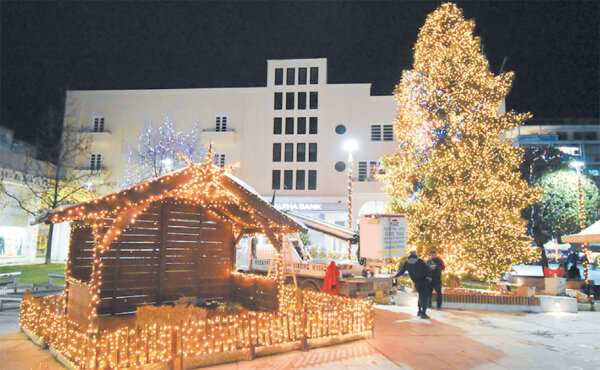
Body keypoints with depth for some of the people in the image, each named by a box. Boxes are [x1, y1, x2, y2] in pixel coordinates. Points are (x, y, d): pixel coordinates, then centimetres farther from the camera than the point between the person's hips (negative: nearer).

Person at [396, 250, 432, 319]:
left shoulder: (407, 263, 0)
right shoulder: (420, 261, -10)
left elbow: (401, 271, 7)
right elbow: (428, 269, -11)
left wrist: (395, 275, 22)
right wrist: (429, 276, 3)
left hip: (416, 282, 4)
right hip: (424, 281, -4)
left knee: (421, 295, 23)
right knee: (425, 296, 2)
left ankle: (420, 311, 26)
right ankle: (423, 313, -3)